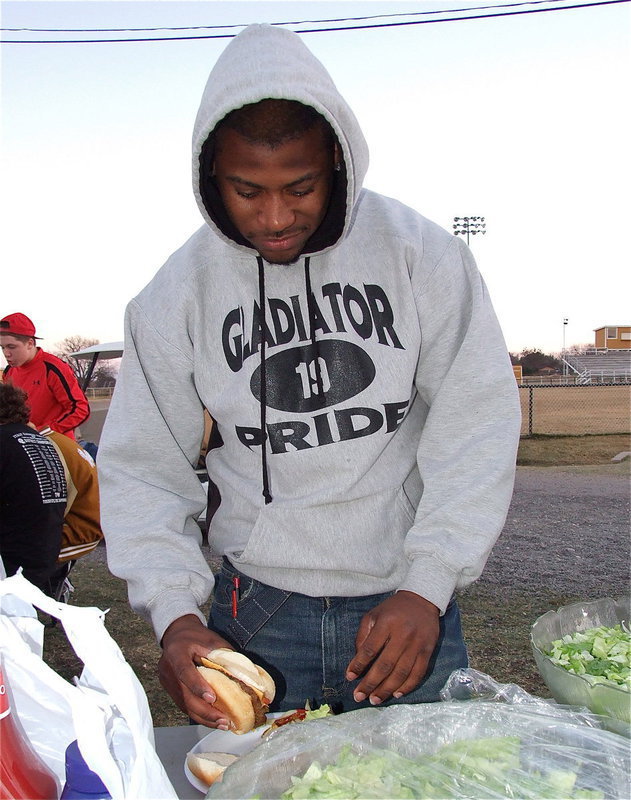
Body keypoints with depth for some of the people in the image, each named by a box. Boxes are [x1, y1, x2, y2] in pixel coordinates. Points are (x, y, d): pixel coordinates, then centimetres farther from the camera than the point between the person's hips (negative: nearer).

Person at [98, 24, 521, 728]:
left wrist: (427, 587, -16)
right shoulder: (177, 294, -6)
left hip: (408, 601, 0)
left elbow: (477, 424, -9)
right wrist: (174, 614, -16)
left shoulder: (419, 251, -10)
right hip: (254, 609, 1)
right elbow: (141, 467, -3)